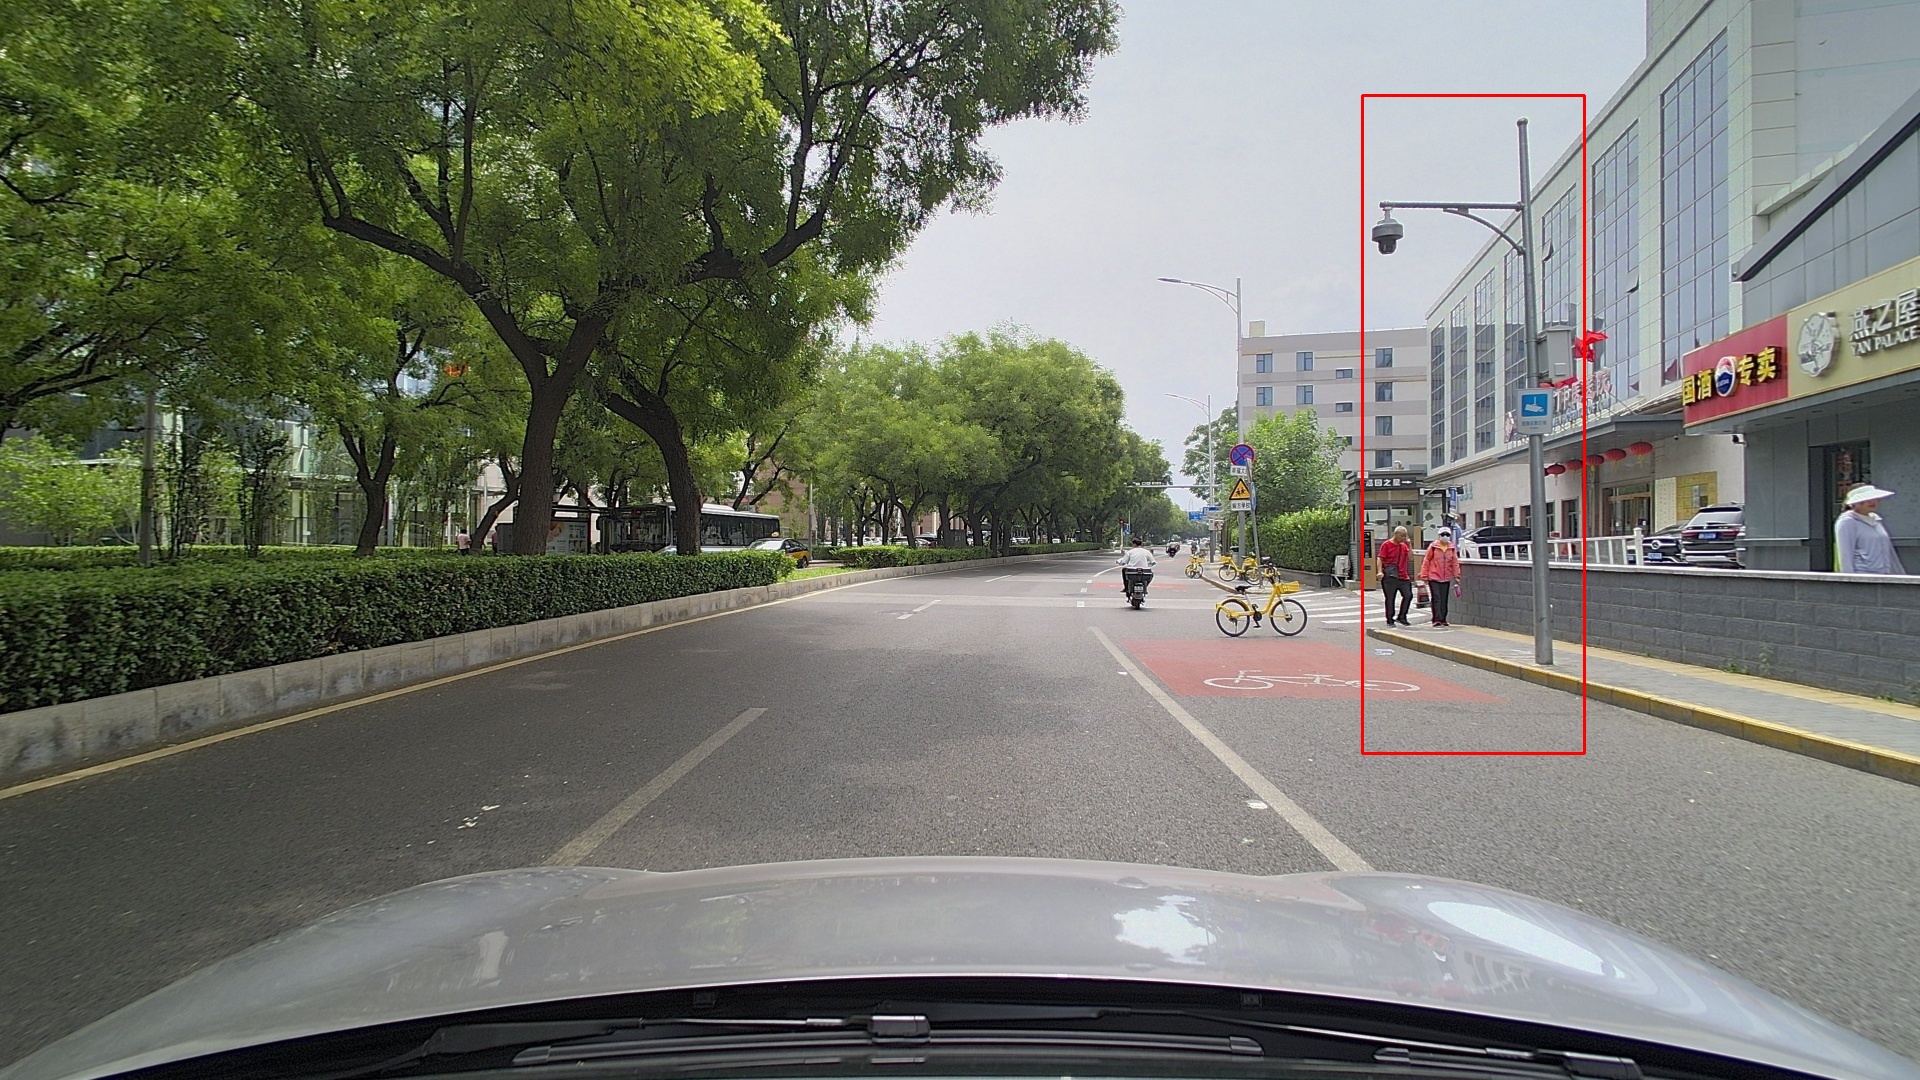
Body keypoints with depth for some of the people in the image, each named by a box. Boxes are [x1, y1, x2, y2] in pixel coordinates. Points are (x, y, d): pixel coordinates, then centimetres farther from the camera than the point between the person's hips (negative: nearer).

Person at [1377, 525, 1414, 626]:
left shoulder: (1404, 546, 13)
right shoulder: (1387, 545, -4)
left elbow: (1410, 558, 3)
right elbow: (1379, 558, -10)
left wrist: (1409, 545, -1)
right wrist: (1379, 571, -22)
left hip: (1403, 576, 6)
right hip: (1390, 577, -6)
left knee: (1408, 595, 3)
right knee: (1390, 598, 0)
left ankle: (1401, 617, 16)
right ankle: (1390, 620, 9)